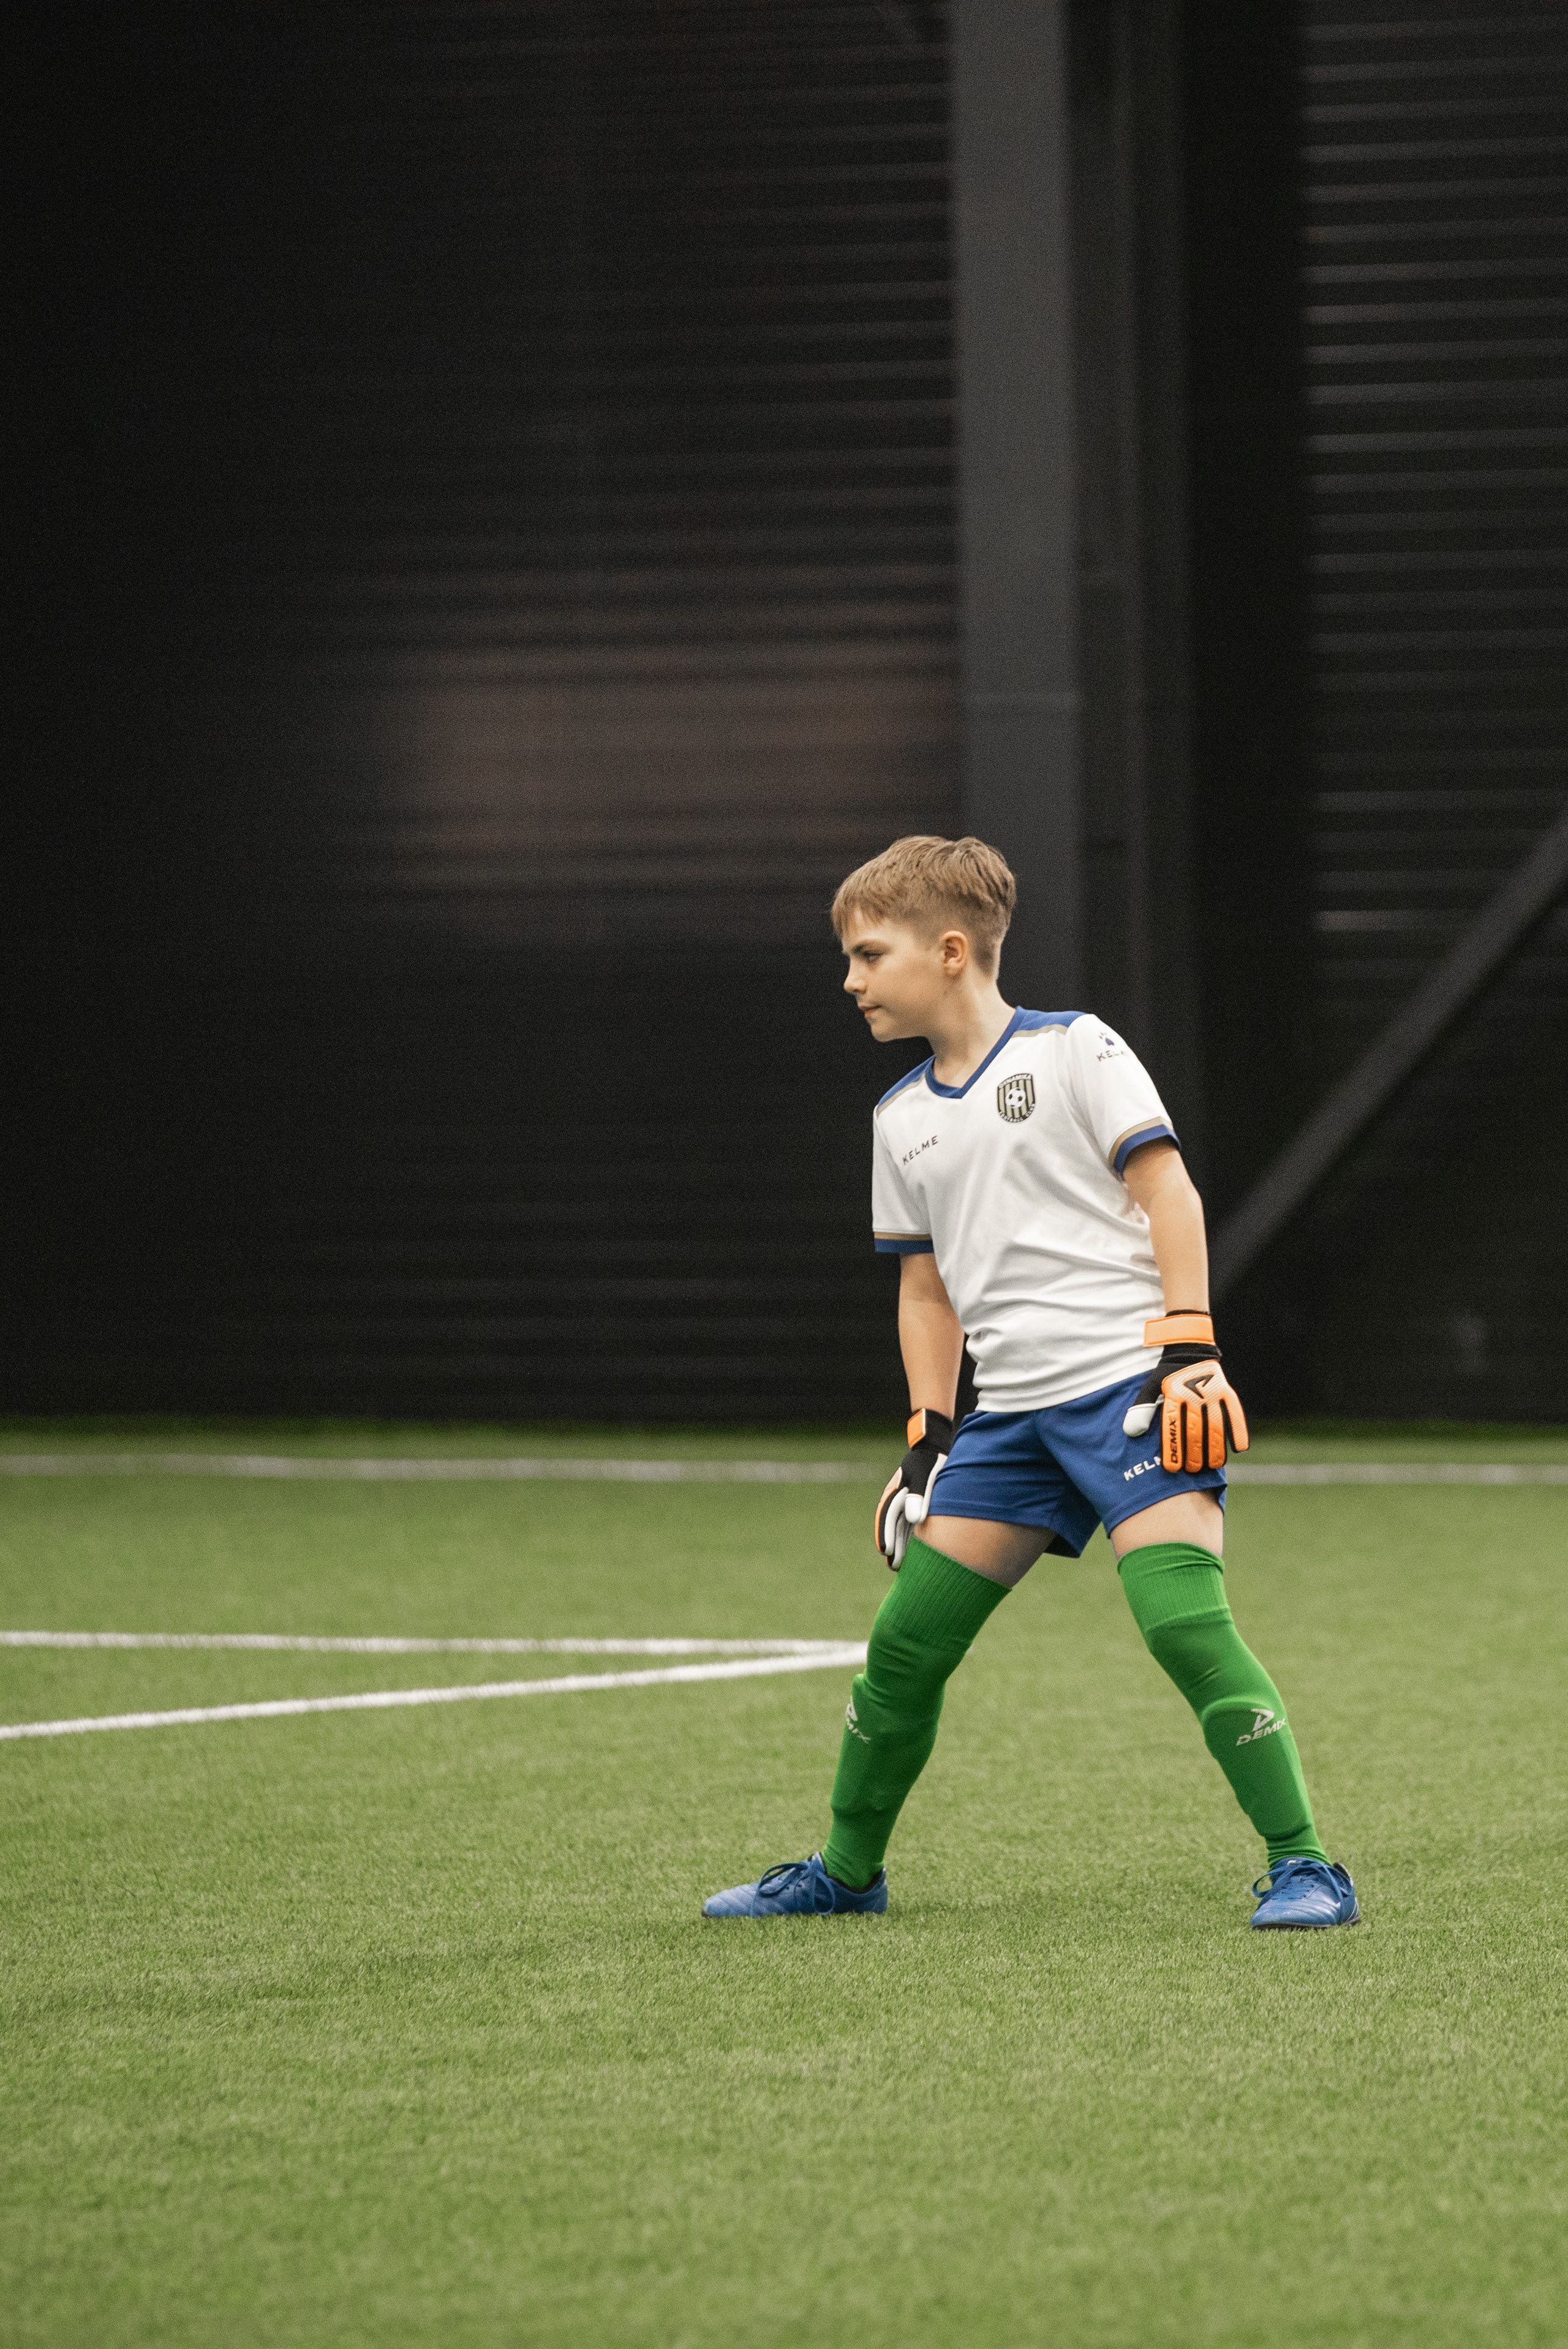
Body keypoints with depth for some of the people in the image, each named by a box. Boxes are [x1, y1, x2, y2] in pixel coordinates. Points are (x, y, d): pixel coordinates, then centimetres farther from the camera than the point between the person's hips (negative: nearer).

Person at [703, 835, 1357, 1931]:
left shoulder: (1074, 1050, -2)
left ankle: (1304, 1869, -16)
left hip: (1130, 1383, -6)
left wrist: (1189, 1347, -15)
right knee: (907, 1639, 4)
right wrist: (928, 1433, 12)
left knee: (1185, 1622, -20)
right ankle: (847, 1870, 21)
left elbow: (1169, 1191, -5)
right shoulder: (903, 1120, 16)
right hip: (1013, 1411, 6)